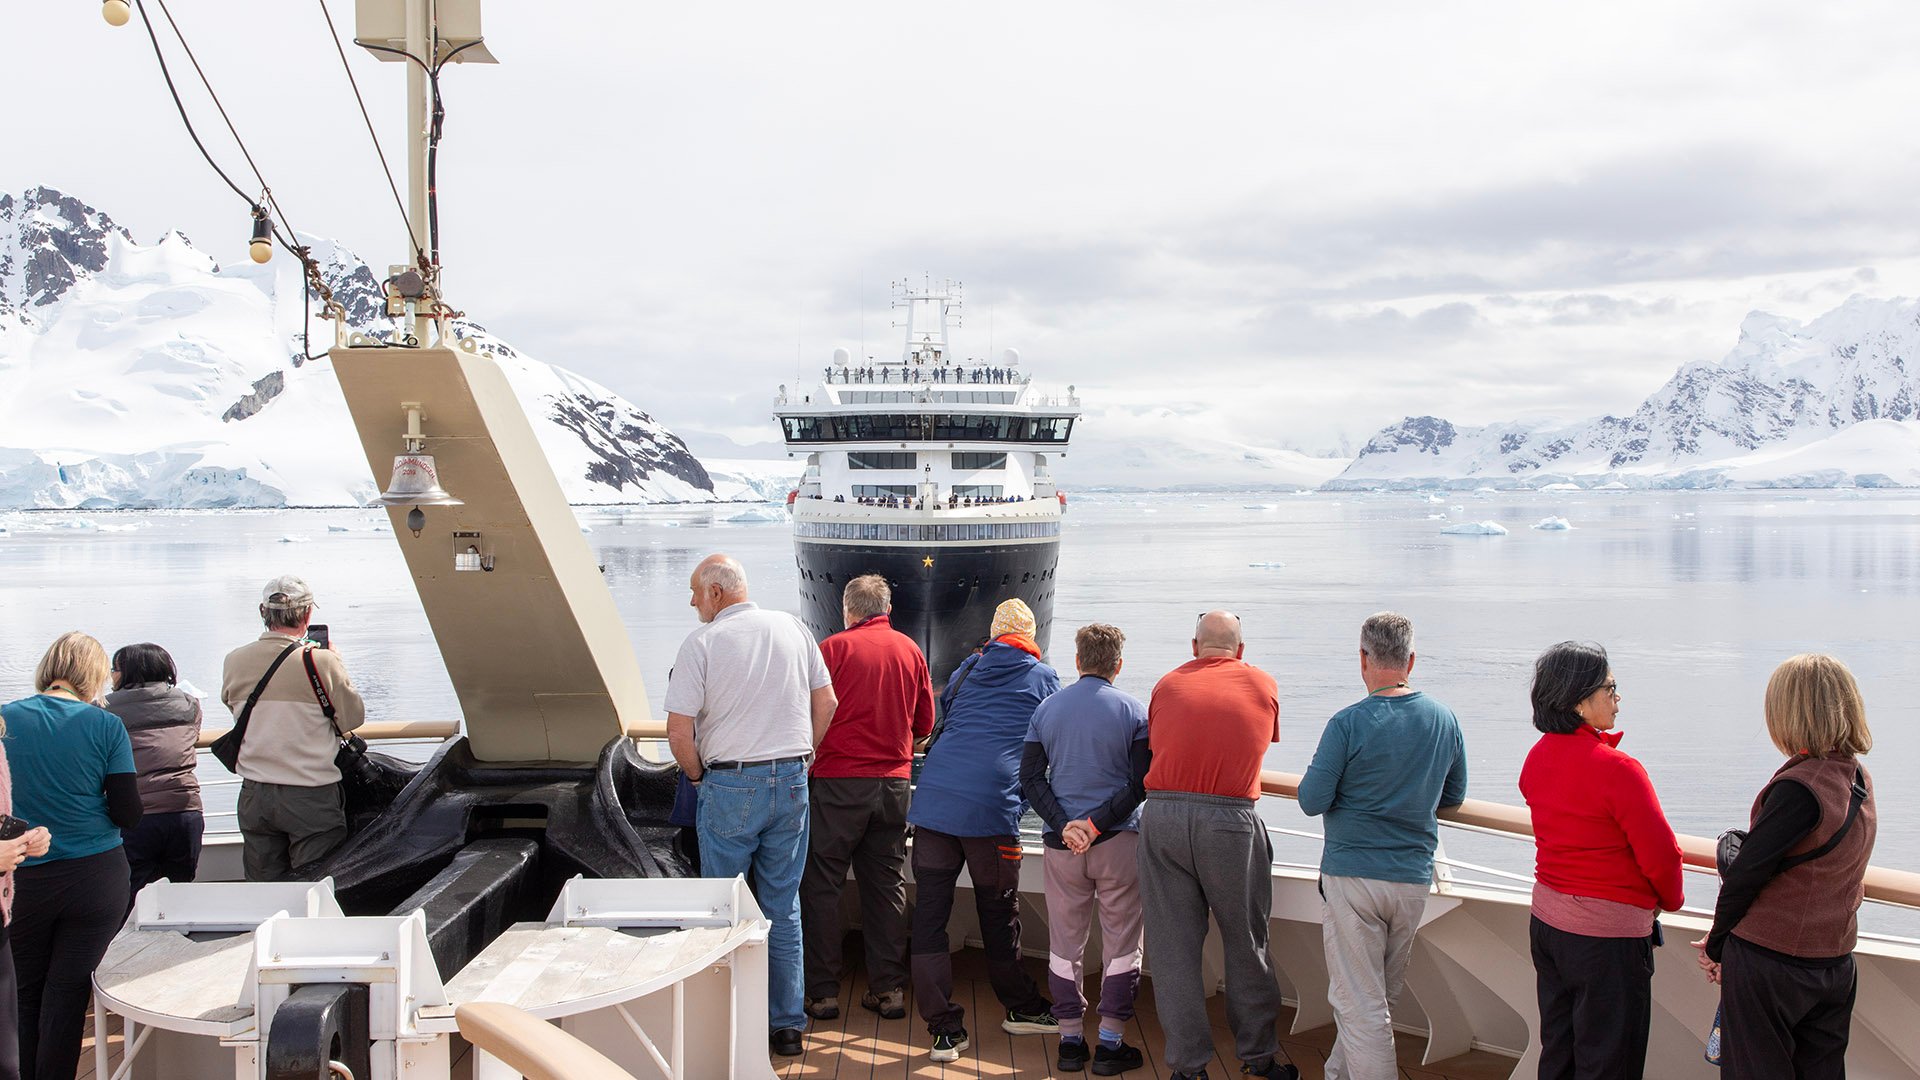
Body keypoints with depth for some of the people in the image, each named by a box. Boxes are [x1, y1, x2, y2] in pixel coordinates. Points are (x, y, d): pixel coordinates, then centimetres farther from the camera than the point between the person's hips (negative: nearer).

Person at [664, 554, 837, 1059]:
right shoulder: (792, 628, 5)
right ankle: (787, 1025, 17)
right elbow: (826, 702, 9)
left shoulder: (702, 642, -8)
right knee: (784, 908, 11)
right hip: (791, 781, 4)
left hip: (730, 785, -4)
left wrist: (698, 776, 6)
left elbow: (679, 730, -11)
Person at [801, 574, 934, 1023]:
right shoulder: (910, 651, 6)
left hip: (839, 782, -4)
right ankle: (889, 988, 15)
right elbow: (925, 723, 11)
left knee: (822, 884, 5)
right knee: (886, 885, 12)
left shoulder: (834, 647, -7)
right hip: (894, 783, 4)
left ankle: (823, 992, 7)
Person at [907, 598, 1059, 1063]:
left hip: (933, 798, 3)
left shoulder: (966, 671, 20)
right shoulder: (1043, 677, 11)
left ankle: (943, 1028, 5)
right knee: (998, 915, 12)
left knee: (929, 915, 4)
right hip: (990, 810, -3)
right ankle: (1020, 1007, 30)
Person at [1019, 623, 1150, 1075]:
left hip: (1062, 844, 3)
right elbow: (1141, 784, -11)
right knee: (1121, 943, 7)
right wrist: (1096, 825, -13)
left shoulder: (1048, 708, 5)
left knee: (1065, 943, 11)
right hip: (1119, 841, -2)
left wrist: (1064, 826, -9)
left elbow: (1029, 777, -2)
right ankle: (1110, 1045, 8)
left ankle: (1070, 1041, 15)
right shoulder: (1132, 710, -3)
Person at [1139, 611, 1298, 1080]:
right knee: (1246, 944, 13)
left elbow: (1153, 748, 14)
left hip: (1161, 817, 1)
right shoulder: (1264, 685, 10)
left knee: (1173, 945, 8)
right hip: (1230, 818, -1)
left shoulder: (1168, 684, 10)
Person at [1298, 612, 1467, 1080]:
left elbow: (1312, 802, -13)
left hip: (1353, 874, -5)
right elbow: (1454, 797, 12)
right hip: (1414, 876, 6)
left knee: (1359, 1003, 1)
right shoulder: (1445, 720, 0)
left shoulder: (1348, 723, -16)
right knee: (1382, 994, 20)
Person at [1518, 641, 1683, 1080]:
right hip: (1607, 932, -8)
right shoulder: (1616, 769, -22)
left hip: (1546, 920, 8)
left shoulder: (1537, 758, 2)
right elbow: (1660, 854, -17)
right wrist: (1670, 900, 3)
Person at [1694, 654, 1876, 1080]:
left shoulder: (1799, 787, -22)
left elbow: (1746, 873, -18)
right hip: (1835, 961, 8)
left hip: (1770, 963, -7)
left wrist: (1716, 945, -3)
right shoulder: (1858, 778, 3)